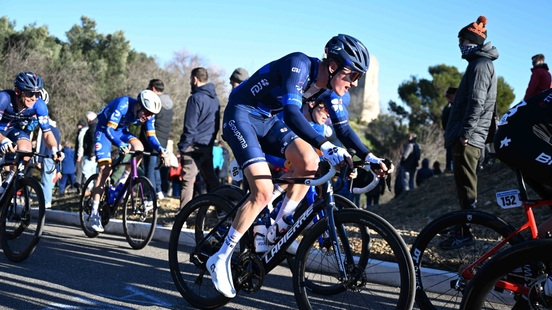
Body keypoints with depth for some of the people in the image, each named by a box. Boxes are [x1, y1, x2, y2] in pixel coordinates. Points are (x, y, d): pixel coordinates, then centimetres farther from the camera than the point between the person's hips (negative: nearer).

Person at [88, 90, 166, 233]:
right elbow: (109, 129, -35)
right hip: (104, 129, -5)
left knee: (139, 147, -25)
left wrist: (160, 149, -34)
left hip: (121, 130, 5)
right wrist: (120, 145, -52)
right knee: (105, 169, -15)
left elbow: (151, 136, -14)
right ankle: (94, 213, -11)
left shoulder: (148, 115, -17)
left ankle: (121, 183, -7)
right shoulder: (123, 105, -34)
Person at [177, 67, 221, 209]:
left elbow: (190, 126, -14)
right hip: (208, 146, 8)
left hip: (195, 146, -8)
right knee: (211, 178, 13)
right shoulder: (215, 99, 13)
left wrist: (183, 146, -9)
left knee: (187, 180, -7)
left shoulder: (196, 98, -12)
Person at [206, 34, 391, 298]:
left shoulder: (329, 86, -3)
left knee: (309, 160, -15)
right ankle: (220, 259, -6)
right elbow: (292, 112, -40)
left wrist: (367, 156, -3)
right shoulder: (300, 65, -27)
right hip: (241, 115, -8)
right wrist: (325, 145, -51)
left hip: (268, 120, 8)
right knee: (263, 192, -19)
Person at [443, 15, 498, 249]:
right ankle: (466, 229, 19)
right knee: (464, 185, 13)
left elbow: (476, 102, -20)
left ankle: (467, 233, -6)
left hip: (467, 137, -11)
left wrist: (465, 131, -22)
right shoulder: (479, 63, 23)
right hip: (466, 136, 11)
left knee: (466, 186, -9)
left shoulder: (480, 64, -10)